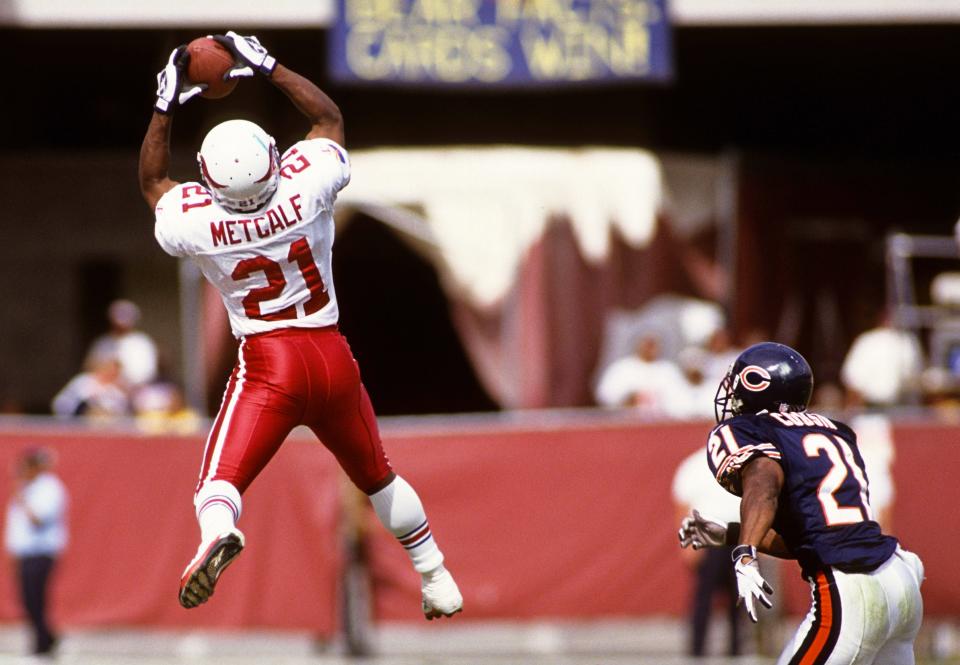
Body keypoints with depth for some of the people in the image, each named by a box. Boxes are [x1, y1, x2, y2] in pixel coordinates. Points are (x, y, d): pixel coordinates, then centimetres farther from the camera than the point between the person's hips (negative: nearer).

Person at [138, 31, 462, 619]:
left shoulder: (194, 225, -14)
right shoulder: (305, 189, -15)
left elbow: (153, 182, 10)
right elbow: (330, 117, 6)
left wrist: (166, 108, 13)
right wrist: (269, 68, 10)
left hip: (268, 364, -3)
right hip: (333, 357, 3)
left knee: (221, 481, -7)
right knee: (377, 477, 22)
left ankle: (217, 532, -42)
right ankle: (437, 581, 31)